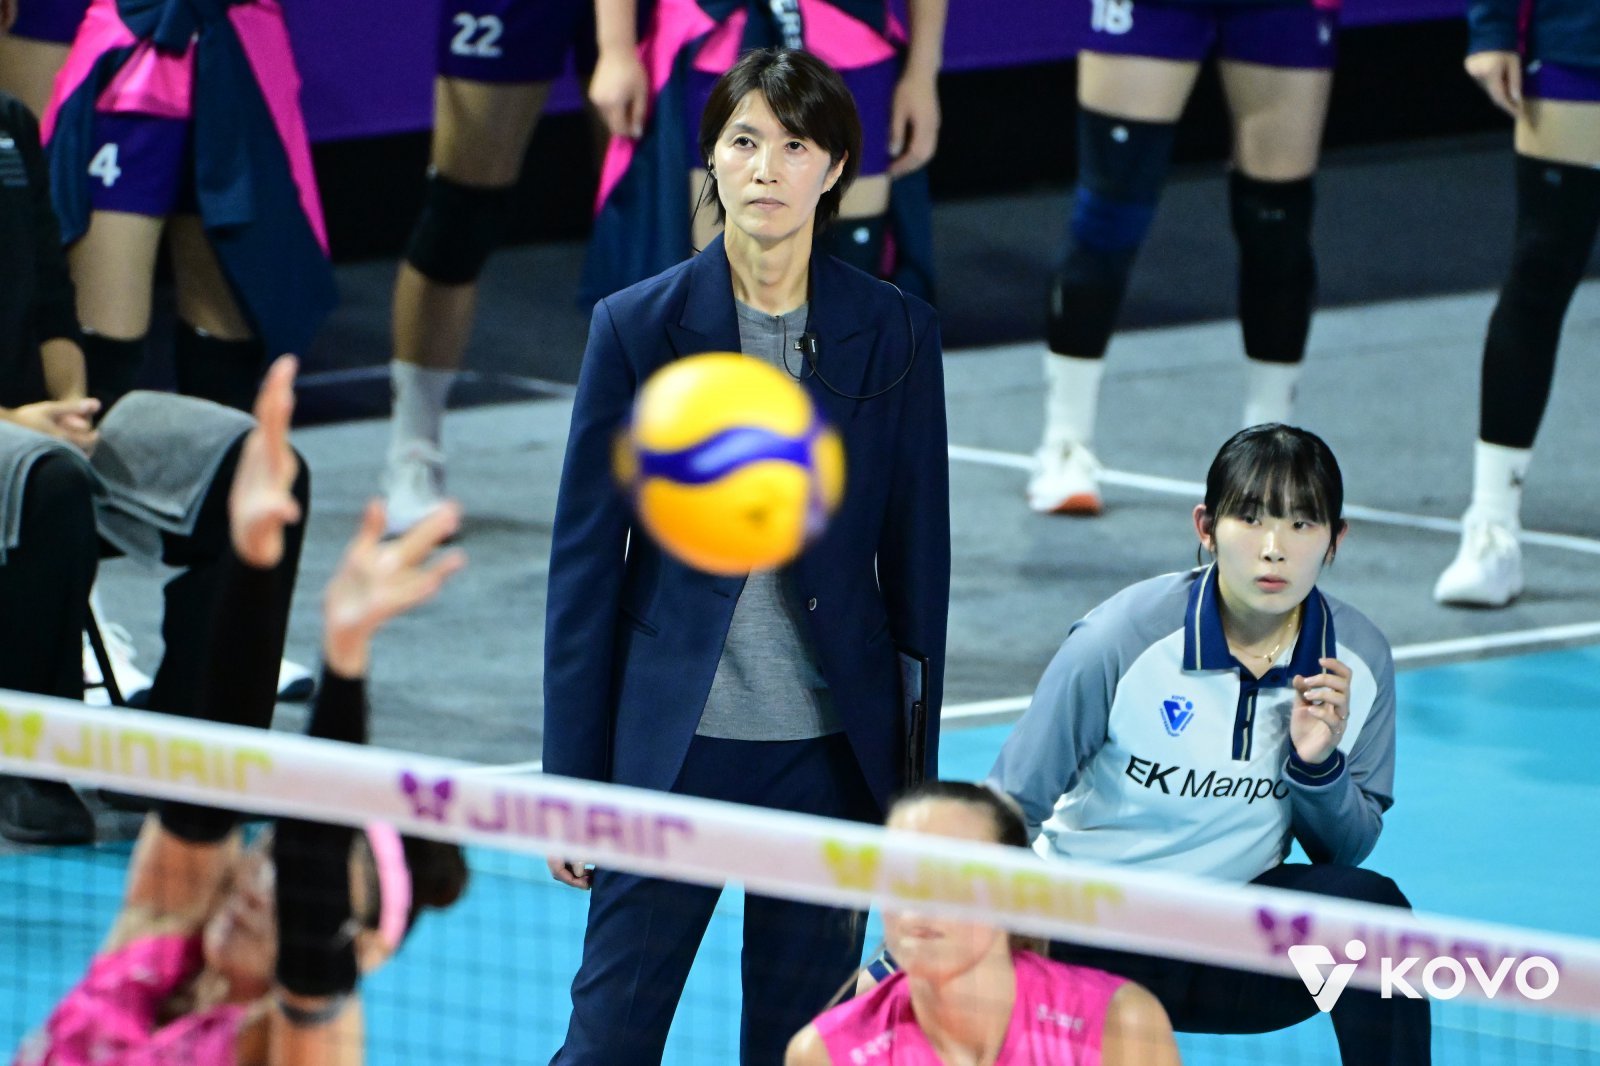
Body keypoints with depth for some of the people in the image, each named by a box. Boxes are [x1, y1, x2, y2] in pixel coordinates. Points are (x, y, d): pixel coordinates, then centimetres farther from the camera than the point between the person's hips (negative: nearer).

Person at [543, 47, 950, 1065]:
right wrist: (570, 780, -2)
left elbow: (917, 558, 5)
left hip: (831, 752, 1)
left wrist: (915, 776, 4)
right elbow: (586, 561, 0)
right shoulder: (638, 326, -2)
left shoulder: (895, 334, 1)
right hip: (669, 745, -1)